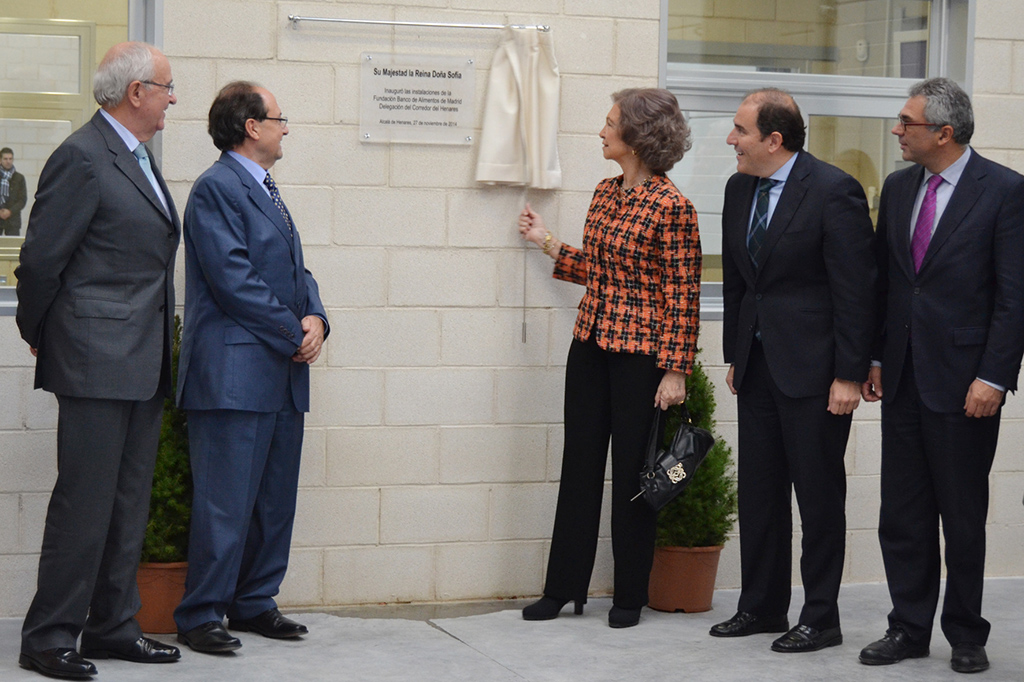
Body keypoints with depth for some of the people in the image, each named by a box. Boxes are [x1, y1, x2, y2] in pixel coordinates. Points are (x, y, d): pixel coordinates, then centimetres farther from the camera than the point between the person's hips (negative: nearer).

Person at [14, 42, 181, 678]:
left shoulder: (139, 158, 16)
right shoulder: (83, 158, -13)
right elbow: (41, 259, -12)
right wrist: (38, 334, 1)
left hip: (143, 364, 9)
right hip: (96, 361, -9)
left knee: (130, 503, 12)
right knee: (85, 501, -5)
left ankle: (113, 627, 19)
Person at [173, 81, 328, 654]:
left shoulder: (267, 191, 20)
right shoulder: (216, 189, -9)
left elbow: (295, 269, 20)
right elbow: (233, 278, -17)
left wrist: (315, 318, 0)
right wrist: (295, 333, -12)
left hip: (283, 372, 9)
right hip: (234, 375, -9)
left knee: (276, 499, 12)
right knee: (226, 502, -7)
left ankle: (254, 603, 22)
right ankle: (200, 617, 0)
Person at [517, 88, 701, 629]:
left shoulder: (671, 207, -13)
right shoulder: (605, 193, 9)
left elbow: (683, 294, -13)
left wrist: (676, 370, -15)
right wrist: (547, 242, 22)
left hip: (640, 352, -7)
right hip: (591, 345, 7)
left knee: (632, 471, 3)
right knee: (580, 464, 10)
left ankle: (630, 596, 16)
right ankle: (564, 588, 19)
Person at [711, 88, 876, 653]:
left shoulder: (834, 191, -13)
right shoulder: (739, 189, 9)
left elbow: (855, 289, -14)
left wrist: (849, 374, -15)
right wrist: (734, 356, 16)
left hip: (813, 368, -7)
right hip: (758, 363, 7)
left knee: (819, 494, 1)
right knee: (759, 490, 12)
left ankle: (821, 618, 11)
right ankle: (761, 607, 23)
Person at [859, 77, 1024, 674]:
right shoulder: (898, 188, 9)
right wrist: (875, 358, 9)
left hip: (963, 380, -5)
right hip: (903, 378, 6)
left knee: (963, 518, 5)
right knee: (902, 515, 8)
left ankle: (966, 635, 18)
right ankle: (909, 630, 18)